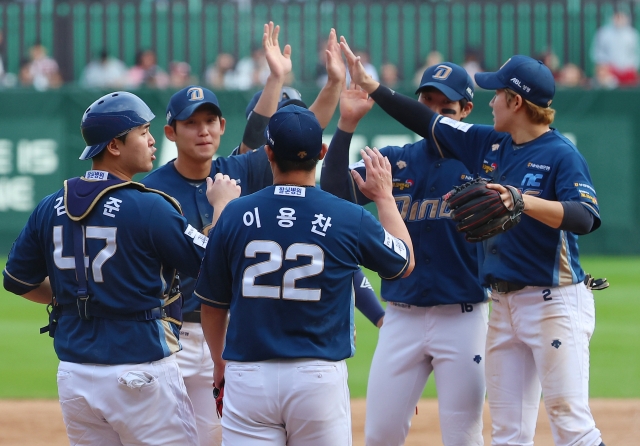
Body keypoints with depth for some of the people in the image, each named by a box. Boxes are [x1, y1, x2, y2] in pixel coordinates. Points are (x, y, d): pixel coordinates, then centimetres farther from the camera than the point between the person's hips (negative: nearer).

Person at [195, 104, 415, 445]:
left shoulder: (234, 215, -2)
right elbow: (405, 263, 15)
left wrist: (219, 363, 26)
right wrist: (384, 196, 27)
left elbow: (212, 304, 9)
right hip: (319, 377, 0)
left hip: (248, 377, 0)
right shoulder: (350, 219, -5)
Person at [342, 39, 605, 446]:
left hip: (555, 303, -8)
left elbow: (585, 218, -24)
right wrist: (369, 85, 17)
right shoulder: (488, 144, 12)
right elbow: (428, 122, 19)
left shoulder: (562, 155, -10)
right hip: (505, 305, 8)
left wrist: (524, 202, -36)